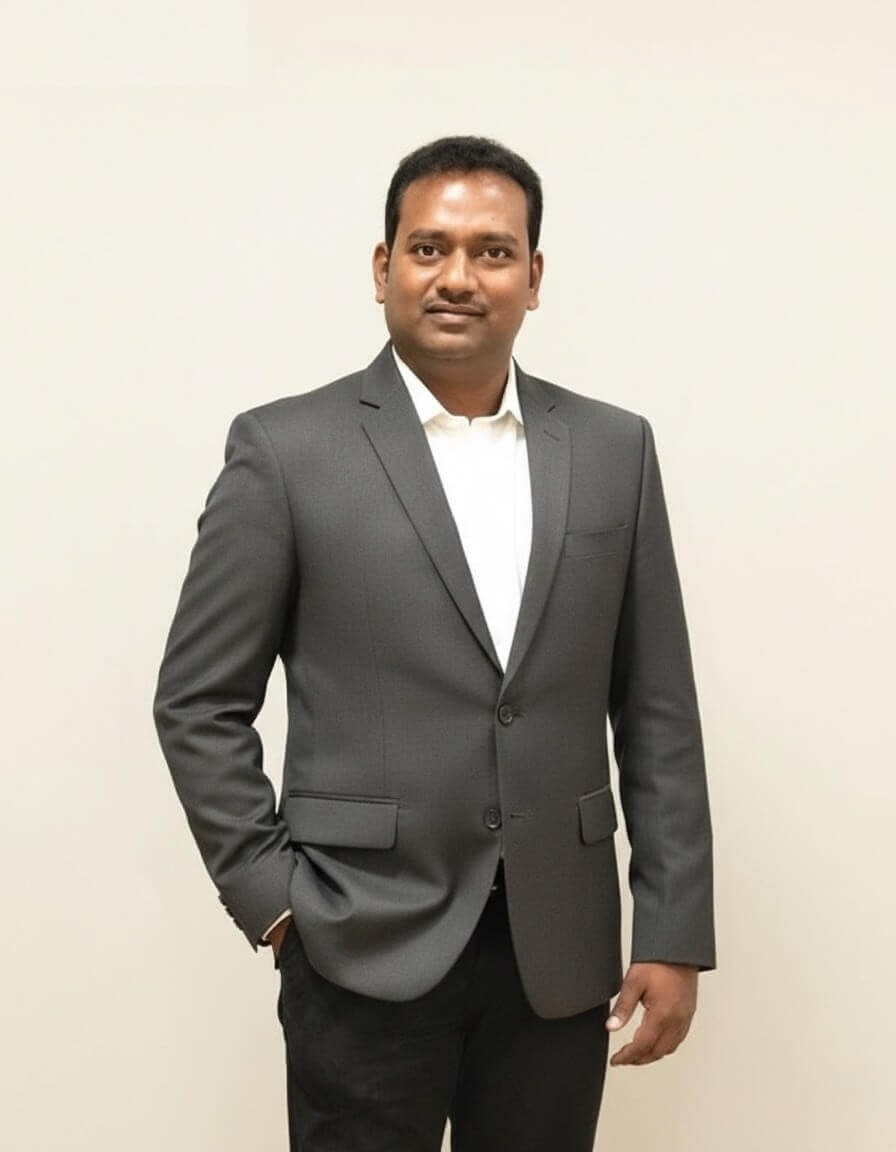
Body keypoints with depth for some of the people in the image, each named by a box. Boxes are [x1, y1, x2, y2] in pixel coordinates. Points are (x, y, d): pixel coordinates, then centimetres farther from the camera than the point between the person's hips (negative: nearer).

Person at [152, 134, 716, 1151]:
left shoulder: (613, 449, 5)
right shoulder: (286, 449, -4)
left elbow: (656, 710, 5)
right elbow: (199, 702, -1)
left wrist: (675, 935, 2)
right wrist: (270, 898, -7)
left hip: (560, 953, 3)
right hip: (366, 951, -2)